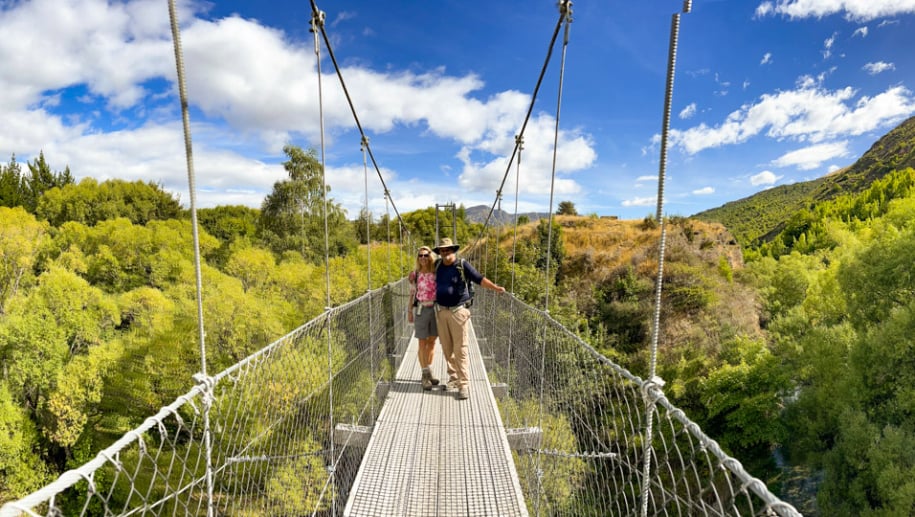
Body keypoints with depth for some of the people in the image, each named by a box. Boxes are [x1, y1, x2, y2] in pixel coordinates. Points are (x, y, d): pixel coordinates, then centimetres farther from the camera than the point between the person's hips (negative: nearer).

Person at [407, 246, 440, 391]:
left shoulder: (436, 273, 1)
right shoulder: (414, 274, -1)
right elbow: (412, 294, 4)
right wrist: (409, 311, 1)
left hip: (436, 309, 2)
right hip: (421, 310, -2)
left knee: (432, 342, 11)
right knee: (422, 343, 2)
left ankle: (429, 373, 26)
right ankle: (425, 376, 12)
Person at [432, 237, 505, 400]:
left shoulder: (463, 265, -8)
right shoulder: (438, 266, 7)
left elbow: (480, 279, -16)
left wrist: (495, 287, -28)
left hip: (458, 311, -5)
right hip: (441, 311, 5)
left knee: (460, 349, -4)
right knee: (447, 348, 12)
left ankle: (464, 385, 2)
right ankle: (453, 378, 28)